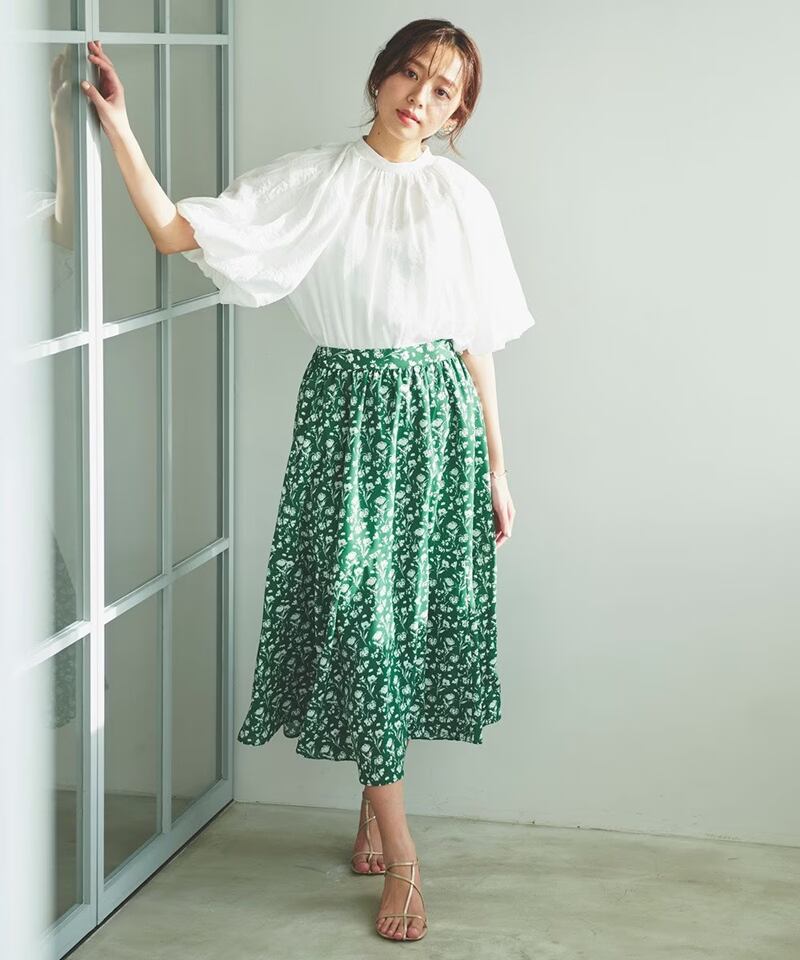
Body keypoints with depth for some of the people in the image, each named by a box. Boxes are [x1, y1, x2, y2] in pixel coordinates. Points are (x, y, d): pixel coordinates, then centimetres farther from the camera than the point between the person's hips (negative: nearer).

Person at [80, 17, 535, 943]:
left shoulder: (462, 197, 4)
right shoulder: (308, 180, 1)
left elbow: (478, 343, 7)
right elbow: (176, 230, -4)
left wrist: (496, 468, 7)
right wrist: (119, 127, -12)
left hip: (434, 413, 1)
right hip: (346, 407, -1)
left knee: (417, 613, 5)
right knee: (357, 613, -5)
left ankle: (374, 810, 26)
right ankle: (401, 857, 2)